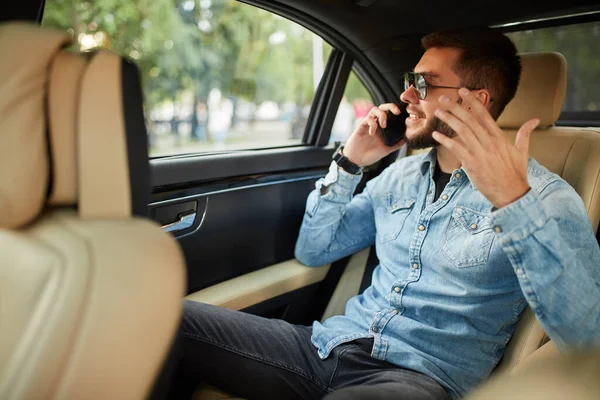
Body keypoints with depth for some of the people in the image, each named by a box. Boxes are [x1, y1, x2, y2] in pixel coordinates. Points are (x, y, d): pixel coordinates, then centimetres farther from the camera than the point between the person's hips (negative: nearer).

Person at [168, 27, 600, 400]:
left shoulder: (544, 196, -5)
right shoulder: (400, 175, 12)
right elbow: (313, 251, 14)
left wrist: (515, 202, -30)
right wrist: (349, 163, 3)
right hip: (331, 345, 6)